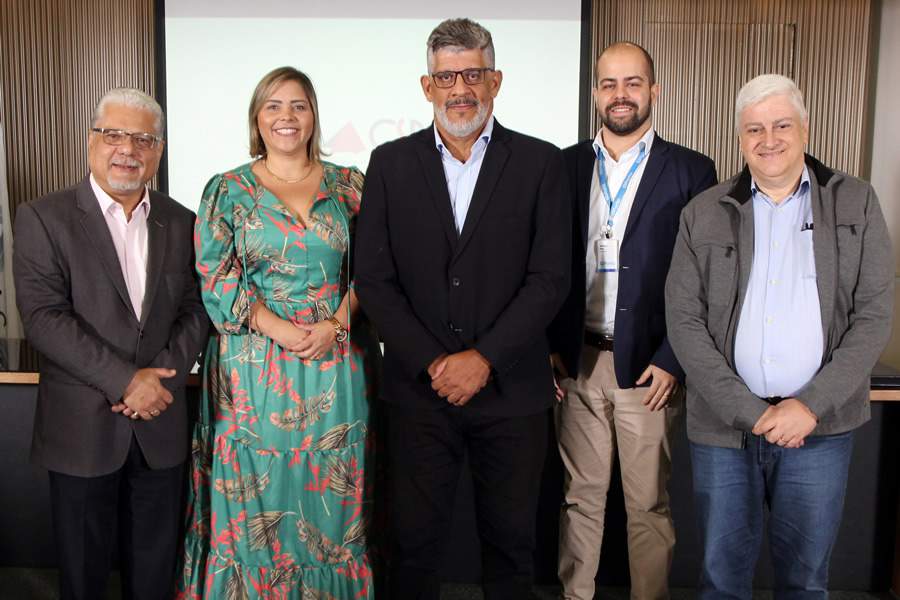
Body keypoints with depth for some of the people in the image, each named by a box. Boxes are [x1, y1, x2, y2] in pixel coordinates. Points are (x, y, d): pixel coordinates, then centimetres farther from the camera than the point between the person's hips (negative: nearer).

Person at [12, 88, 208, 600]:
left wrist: (159, 376, -12)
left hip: (161, 422, 3)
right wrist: (125, 380, -19)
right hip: (82, 424, -2)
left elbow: (195, 310, 3)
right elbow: (44, 318, -13)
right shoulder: (42, 219, -5)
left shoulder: (181, 222, 6)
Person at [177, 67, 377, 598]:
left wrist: (336, 324, -11)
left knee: (330, 501, 10)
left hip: (337, 366, 1)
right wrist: (282, 331, -14)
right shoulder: (227, 191, 4)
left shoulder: (348, 185, 7)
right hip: (254, 367, -1)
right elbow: (216, 279, -4)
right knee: (258, 500, 8)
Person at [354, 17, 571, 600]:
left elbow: (551, 278, -5)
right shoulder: (391, 163, 4)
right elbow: (374, 278, -1)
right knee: (415, 541, 11)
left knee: (511, 541, 14)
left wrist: (483, 359, -13)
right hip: (419, 388, 1)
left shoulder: (541, 162, 0)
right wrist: (432, 364, -9)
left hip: (511, 390, 0)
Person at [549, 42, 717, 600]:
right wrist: (550, 346, 0)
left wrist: (673, 360, -9)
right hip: (577, 362, 2)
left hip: (647, 365, -2)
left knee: (649, 503, 10)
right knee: (580, 496, 14)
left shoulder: (691, 171, -1)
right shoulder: (565, 166, 6)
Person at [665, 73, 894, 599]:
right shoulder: (703, 214, 2)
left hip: (821, 425, 0)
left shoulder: (856, 202, 3)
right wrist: (749, 412, -10)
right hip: (723, 424, 0)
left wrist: (813, 405, -11)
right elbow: (684, 321, -3)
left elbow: (874, 315, -2)